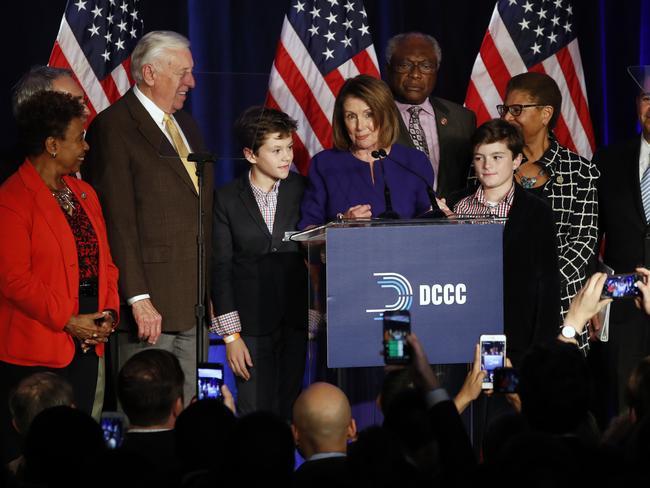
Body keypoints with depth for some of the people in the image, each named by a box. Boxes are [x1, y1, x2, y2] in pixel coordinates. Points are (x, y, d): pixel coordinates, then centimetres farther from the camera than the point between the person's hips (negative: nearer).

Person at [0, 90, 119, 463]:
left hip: (87, 345, 8)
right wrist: (67, 321, -16)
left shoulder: (84, 194, 15)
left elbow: (104, 261, 18)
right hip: (36, 350, -8)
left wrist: (109, 312, 1)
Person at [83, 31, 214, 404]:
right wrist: (138, 299, -19)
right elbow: (118, 221, -14)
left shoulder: (187, 125, 18)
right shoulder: (113, 128, -9)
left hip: (195, 301, 8)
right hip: (150, 301, -8)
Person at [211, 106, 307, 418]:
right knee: (255, 415, -3)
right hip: (251, 326, -1)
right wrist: (230, 334, -4)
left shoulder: (301, 191, 5)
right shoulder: (227, 199, 1)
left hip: (295, 322, 1)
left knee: (290, 413, 3)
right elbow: (221, 269, 1)